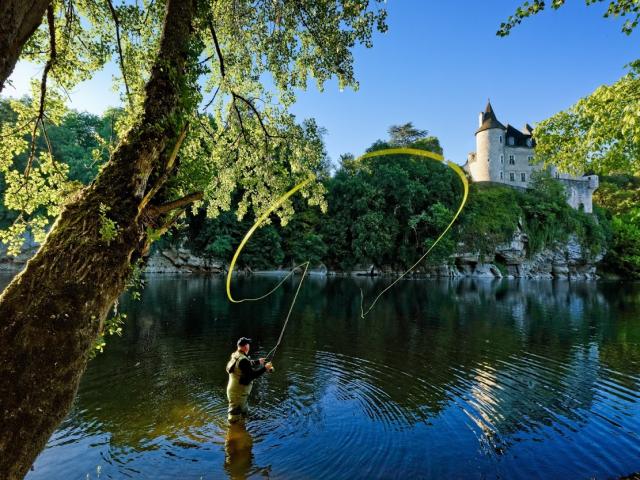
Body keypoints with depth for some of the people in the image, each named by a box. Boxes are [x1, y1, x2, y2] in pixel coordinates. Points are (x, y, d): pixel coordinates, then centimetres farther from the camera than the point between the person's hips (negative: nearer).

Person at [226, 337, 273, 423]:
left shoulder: (234, 355, 2)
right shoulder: (243, 360, -28)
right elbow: (252, 375, -25)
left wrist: (257, 362, 25)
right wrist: (265, 368, -18)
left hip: (232, 389, 10)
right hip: (238, 393, -10)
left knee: (244, 413, 26)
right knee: (235, 418, 3)